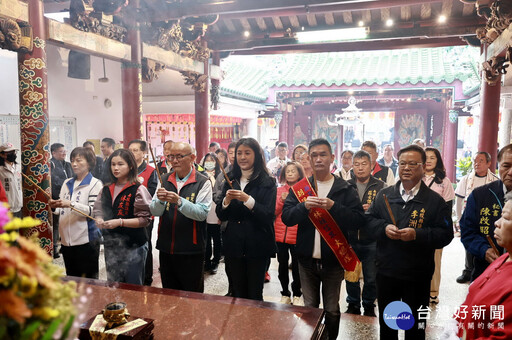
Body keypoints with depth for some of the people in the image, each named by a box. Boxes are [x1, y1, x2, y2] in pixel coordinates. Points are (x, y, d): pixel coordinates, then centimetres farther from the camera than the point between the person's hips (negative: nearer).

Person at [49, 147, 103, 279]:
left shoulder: (95, 184, -6)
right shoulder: (67, 183, 13)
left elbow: (93, 211, -16)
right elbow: (62, 210, 18)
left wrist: (71, 204, -23)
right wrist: (55, 206, -3)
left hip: (86, 239, -6)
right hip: (67, 239, 6)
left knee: (88, 279, 2)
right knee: (71, 279, 18)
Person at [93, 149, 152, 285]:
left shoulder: (138, 189, -10)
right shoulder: (106, 189, 10)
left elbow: (145, 219, -13)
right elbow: (98, 209, 17)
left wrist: (120, 222, -20)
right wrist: (99, 220, -6)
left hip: (133, 245, -5)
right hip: (110, 244, 6)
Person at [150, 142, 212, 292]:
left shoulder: (203, 182, -7)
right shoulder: (165, 180, 7)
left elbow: (202, 213, -18)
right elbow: (155, 212, 2)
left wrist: (179, 201, -29)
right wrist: (160, 201, -19)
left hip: (191, 250, -4)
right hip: (166, 248, 5)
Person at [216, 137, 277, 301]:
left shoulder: (267, 182, -5)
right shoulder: (231, 180, 8)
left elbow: (268, 215, -13)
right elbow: (221, 215, 6)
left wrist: (247, 199, -24)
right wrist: (227, 199, -14)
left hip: (257, 246, -4)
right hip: (234, 245, 4)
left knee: (255, 295, 6)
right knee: (237, 294, 14)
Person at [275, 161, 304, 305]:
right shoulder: (279, 190, 7)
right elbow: (273, 212, 4)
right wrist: (281, 200, -10)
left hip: (297, 235, -2)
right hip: (280, 234, 2)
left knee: (296, 265, 6)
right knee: (282, 265, 10)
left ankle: (297, 295, 25)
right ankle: (285, 294, 27)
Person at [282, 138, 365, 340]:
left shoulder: (345, 189, -4)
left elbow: (358, 220, -13)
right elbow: (286, 217, -7)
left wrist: (334, 207, -25)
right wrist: (304, 206, -24)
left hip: (333, 260, -2)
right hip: (307, 259, 2)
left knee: (332, 310, 13)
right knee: (309, 308, 16)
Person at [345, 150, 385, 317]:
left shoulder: (380, 186, 0)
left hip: (372, 240, -1)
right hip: (350, 239, 2)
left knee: (371, 278, 9)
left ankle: (369, 306, 31)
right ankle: (353, 305, 33)